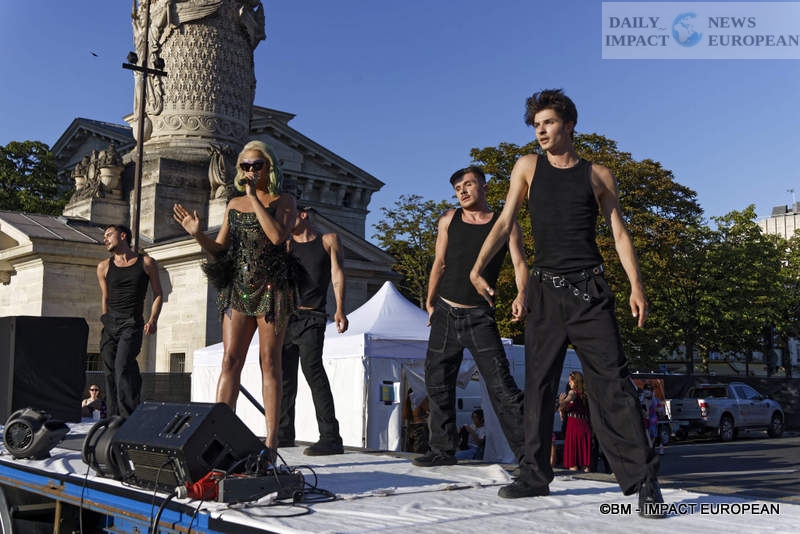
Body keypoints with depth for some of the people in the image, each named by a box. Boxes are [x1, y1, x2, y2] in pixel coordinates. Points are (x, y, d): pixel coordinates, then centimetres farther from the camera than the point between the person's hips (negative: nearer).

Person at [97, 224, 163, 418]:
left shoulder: (147, 263, 6)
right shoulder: (104, 267, 14)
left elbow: (157, 294, 8)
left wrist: (153, 319, -5)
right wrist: (106, 323, 16)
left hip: (132, 323, -4)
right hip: (110, 325, 4)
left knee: (123, 365, -22)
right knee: (109, 371, 0)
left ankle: (129, 416, -26)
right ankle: (113, 417, 6)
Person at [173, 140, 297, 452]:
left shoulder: (283, 201, 4)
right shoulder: (234, 204, 17)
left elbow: (277, 236, -15)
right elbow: (220, 248, 16)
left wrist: (255, 198, -12)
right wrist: (197, 234, -3)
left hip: (271, 286, -4)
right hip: (238, 287, 4)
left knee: (269, 362, -4)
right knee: (230, 360, -4)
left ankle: (271, 440, -2)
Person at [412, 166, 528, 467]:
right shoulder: (449, 220, 9)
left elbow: (519, 263, -9)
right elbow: (439, 263, 14)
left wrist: (522, 295, -28)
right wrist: (430, 302, 11)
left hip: (480, 317, -4)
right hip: (445, 313, 4)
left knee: (501, 384, -12)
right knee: (437, 383, 8)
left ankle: (526, 451, -8)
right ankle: (442, 450, 20)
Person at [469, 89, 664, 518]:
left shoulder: (597, 175, 9)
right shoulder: (528, 167, 12)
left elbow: (619, 232, 6)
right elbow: (505, 223, 6)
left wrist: (636, 286, -7)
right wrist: (477, 268, -7)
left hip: (588, 290, -2)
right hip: (544, 290, 2)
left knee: (611, 382, -8)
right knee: (537, 384, 5)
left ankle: (642, 480, -7)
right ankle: (535, 475, 13)